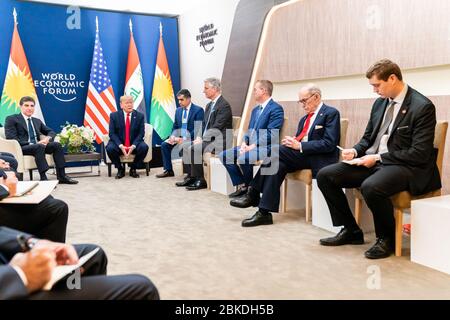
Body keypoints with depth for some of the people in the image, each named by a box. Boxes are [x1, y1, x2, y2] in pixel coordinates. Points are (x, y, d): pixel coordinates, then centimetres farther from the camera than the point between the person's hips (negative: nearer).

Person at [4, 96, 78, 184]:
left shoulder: (37, 121, 23)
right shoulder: (11, 119, 5)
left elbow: (51, 132, 23)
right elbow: (11, 138, -8)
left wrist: (47, 138, -3)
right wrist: (30, 144, -20)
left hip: (37, 146, 6)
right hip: (22, 148, -6)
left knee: (57, 144, -19)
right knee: (39, 146, -36)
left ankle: (61, 176, -22)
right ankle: (43, 178, -42)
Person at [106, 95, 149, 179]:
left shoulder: (139, 116, 0)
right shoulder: (114, 115, -1)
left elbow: (141, 133, -4)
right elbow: (112, 133, -6)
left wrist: (133, 146, -21)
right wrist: (121, 146, -22)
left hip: (134, 144, 1)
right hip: (119, 144, 0)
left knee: (144, 147, -29)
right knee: (110, 148, -31)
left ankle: (133, 169, -4)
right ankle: (120, 169, -3)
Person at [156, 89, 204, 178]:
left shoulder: (198, 110, -9)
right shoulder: (178, 110, 13)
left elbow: (198, 129, -17)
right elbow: (175, 127, 17)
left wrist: (184, 139, -24)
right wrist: (173, 136, -5)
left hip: (191, 138, -7)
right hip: (179, 137, 7)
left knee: (182, 147, -33)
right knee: (164, 145, -10)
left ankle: (189, 172, -16)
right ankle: (168, 170, -1)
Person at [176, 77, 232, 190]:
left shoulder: (224, 105, -14)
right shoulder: (209, 105, 16)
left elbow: (216, 128, -20)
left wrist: (202, 139, -19)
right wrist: (199, 137, 0)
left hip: (219, 141, -9)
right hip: (207, 138, 9)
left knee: (195, 149, -26)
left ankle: (200, 180, -14)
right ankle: (191, 176, 4)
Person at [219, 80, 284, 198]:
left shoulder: (276, 109, -9)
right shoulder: (255, 109, 21)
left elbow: (271, 134, -17)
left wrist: (253, 146, -20)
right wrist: (244, 143, -1)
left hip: (264, 147, -9)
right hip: (250, 145, 9)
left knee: (243, 158, -33)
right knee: (224, 155, -3)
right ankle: (241, 186, 2)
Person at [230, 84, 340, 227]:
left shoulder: (331, 113, -3)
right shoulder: (304, 119, 22)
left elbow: (329, 144, -14)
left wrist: (300, 146, -18)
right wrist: (292, 142, -5)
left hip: (319, 160, -7)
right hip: (302, 156, 7)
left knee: (276, 150, -24)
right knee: (278, 164, -23)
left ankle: (253, 195, -18)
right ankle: (264, 212, -24)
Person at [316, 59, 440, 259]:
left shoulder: (422, 107, -12)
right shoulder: (380, 103, 11)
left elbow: (419, 154, -17)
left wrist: (378, 157, -19)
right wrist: (355, 151, -2)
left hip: (404, 166, -8)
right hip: (373, 161, 8)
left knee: (371, 187, -38)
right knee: (325, 176, -6)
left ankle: (386, 238, -8)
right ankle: (351, 230, 7)